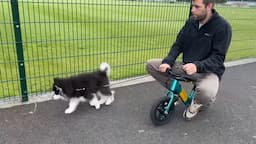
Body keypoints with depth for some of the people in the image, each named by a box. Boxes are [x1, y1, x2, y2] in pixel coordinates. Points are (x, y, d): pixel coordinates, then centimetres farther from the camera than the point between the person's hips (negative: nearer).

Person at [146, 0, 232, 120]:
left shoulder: (222, 26, -14)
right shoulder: (191, 21, 1)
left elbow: (218, 58, -18)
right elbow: (178, 44, 1)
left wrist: (197, 66, -36)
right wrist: (167, 61, -17)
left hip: (208, 71, -5)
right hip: (186, 67, 5)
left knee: (206, 92, -41)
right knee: (150, 64, -8)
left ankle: (198, 103, 1)